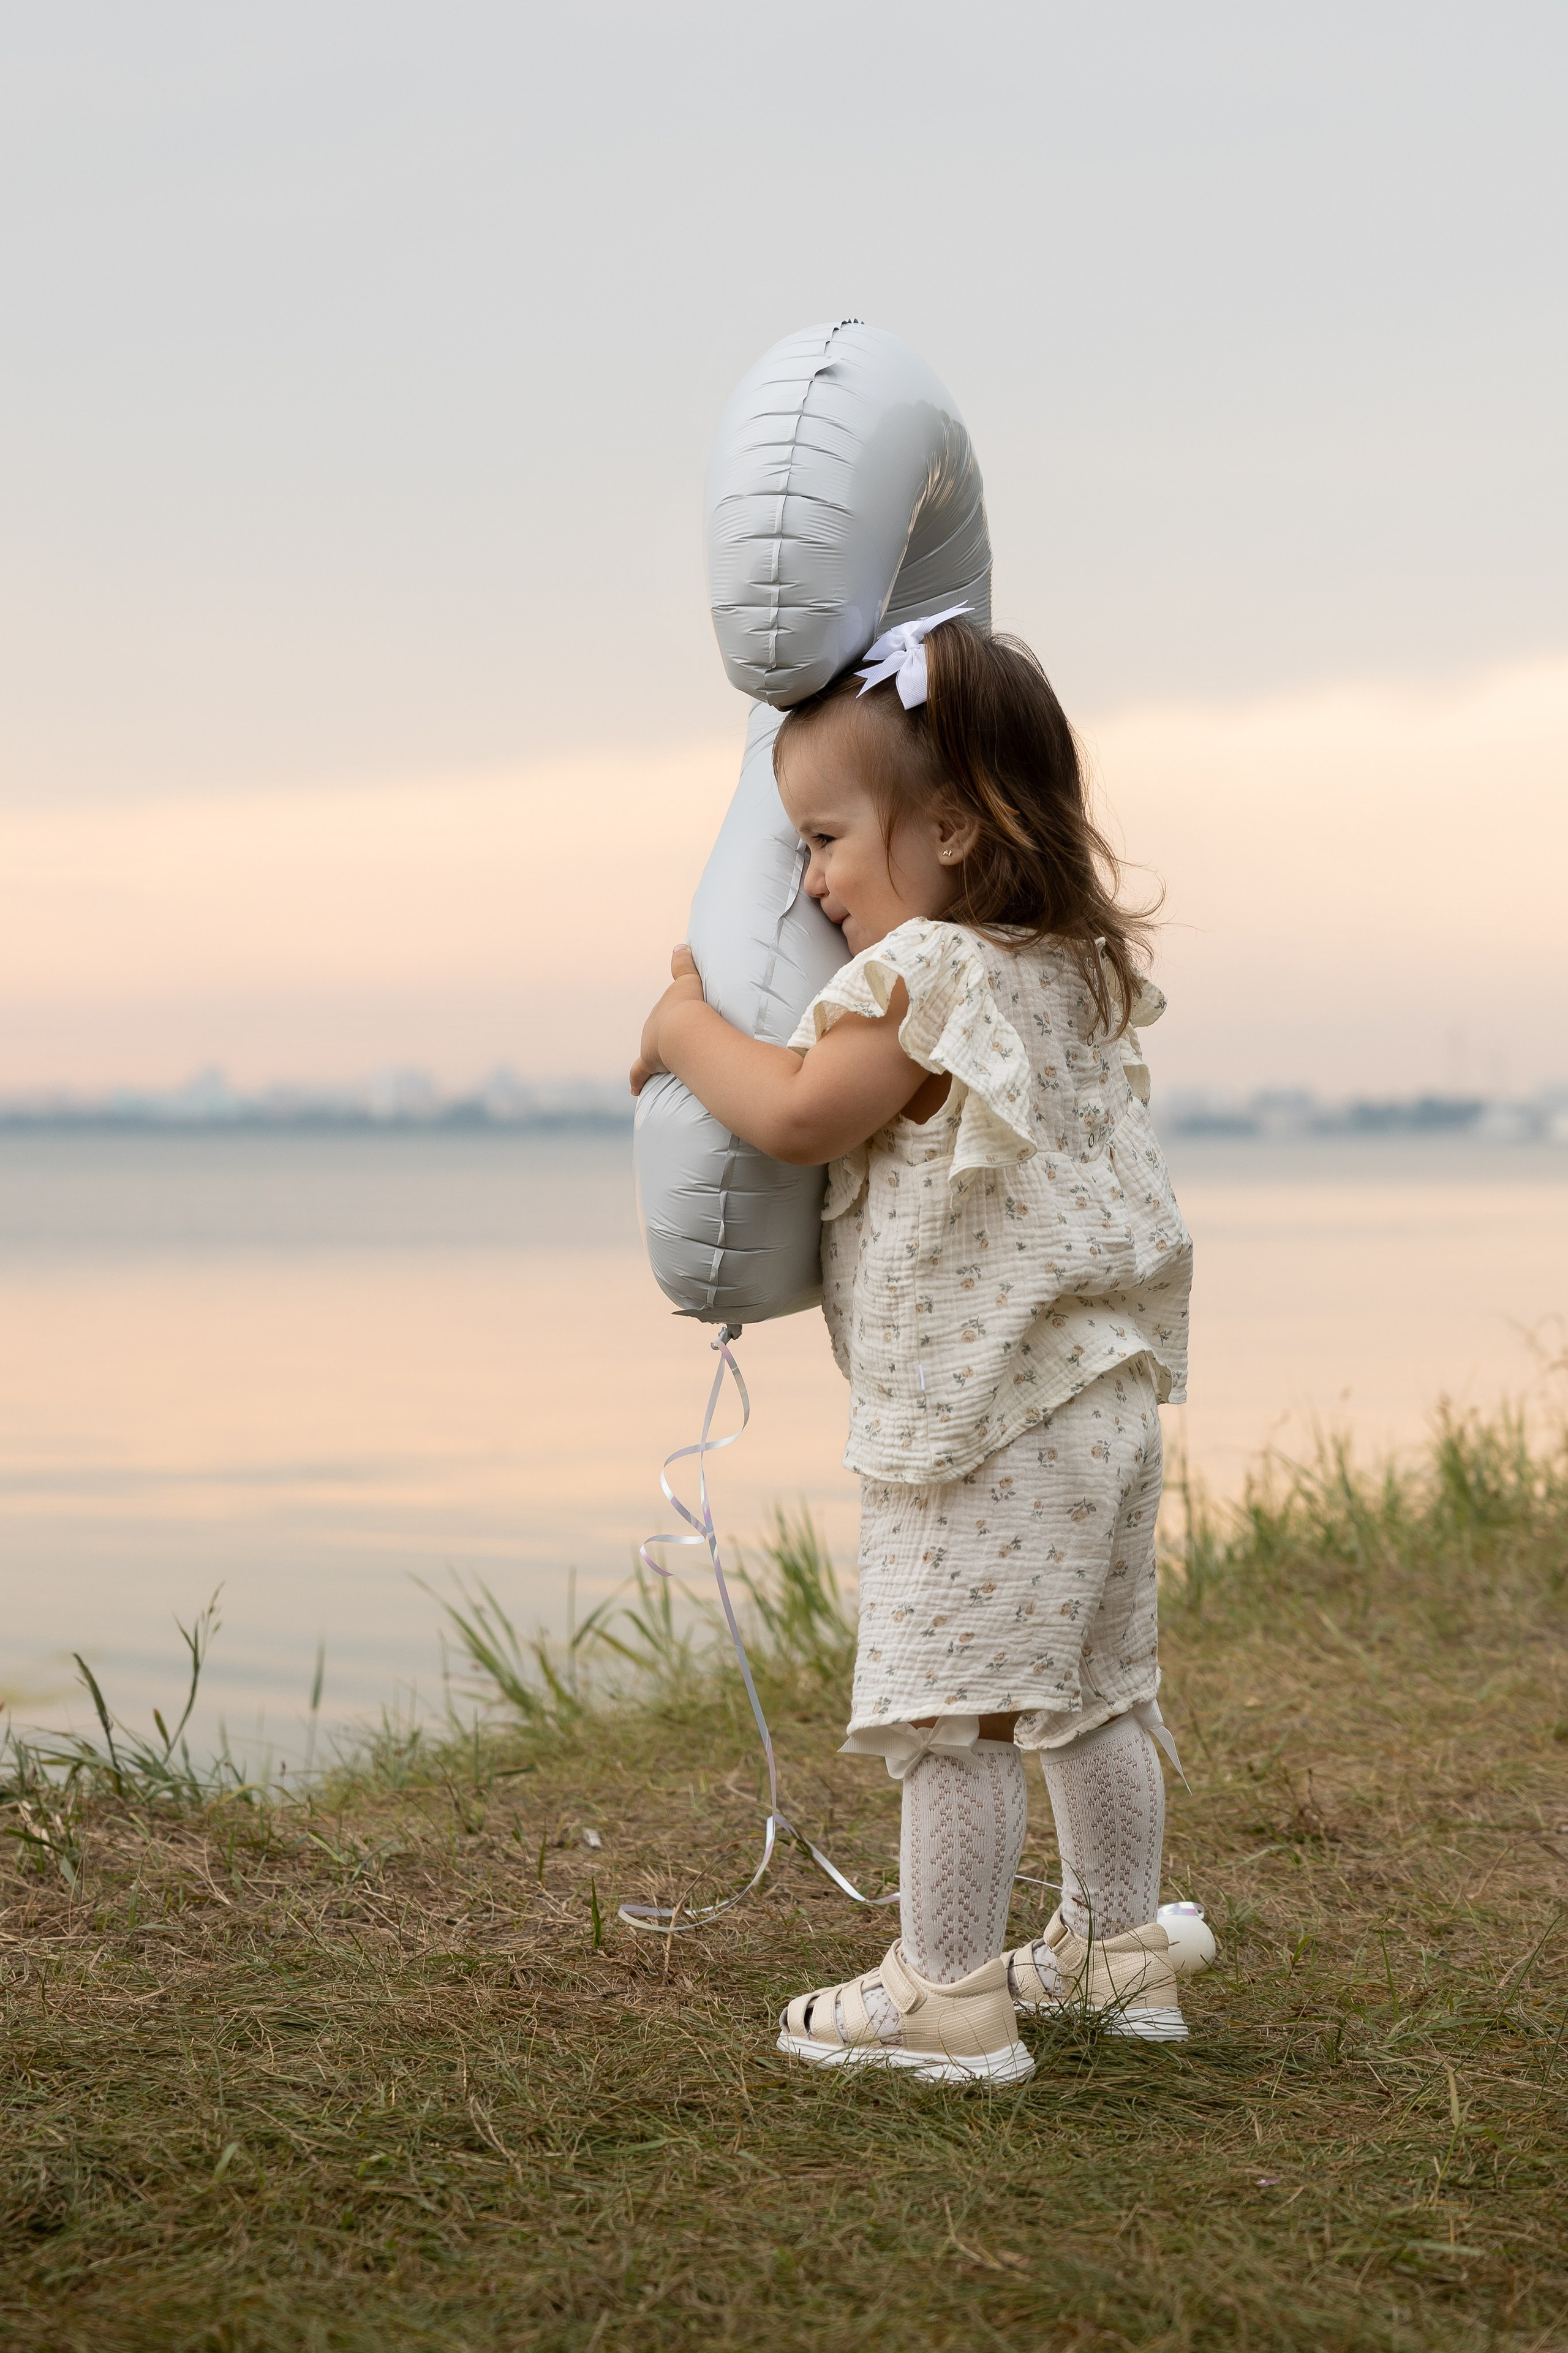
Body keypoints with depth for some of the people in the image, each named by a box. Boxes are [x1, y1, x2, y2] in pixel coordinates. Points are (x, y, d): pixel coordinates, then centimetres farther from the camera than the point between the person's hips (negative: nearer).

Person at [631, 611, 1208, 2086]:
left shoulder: (926, 976, -16)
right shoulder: (1075, 973, 13)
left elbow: (793, 1114, -16)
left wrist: (684, 1030, 0)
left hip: (975, 1419, -9)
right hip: (1103, 1399, 10)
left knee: (948, 1697, -4)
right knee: (1093, 1688, 17)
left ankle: (947, 1997, 0)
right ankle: (1122, 1952, 26)